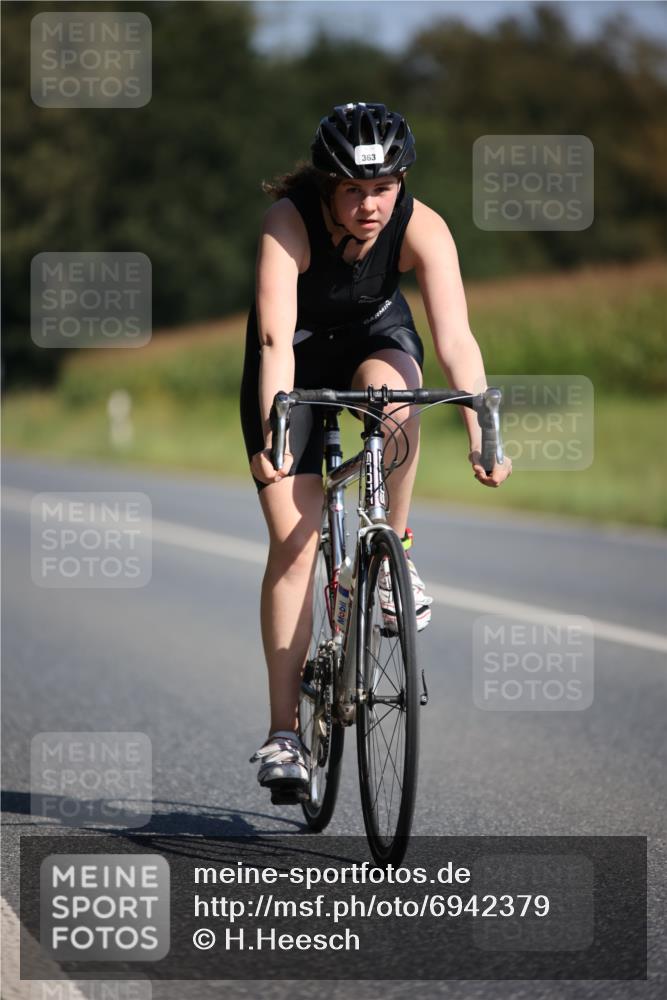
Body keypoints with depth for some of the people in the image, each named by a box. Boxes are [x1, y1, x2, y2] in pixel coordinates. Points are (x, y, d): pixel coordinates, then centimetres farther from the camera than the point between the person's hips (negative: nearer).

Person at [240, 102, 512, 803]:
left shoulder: (421, 228, -27)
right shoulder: (288, 222, -32)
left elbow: (455, 338, -35)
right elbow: (275, 339, -41)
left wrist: (480, 432, -48)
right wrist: (272, 434, -54)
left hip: (375, 334, 1)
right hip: (299, 351, -1)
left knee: (389, 391, -38)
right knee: (293, 542, -11)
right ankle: (283, 734, -6)